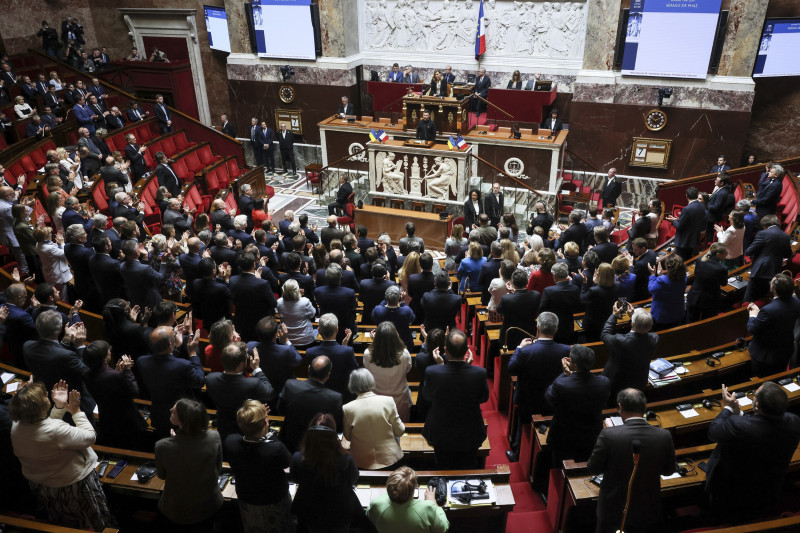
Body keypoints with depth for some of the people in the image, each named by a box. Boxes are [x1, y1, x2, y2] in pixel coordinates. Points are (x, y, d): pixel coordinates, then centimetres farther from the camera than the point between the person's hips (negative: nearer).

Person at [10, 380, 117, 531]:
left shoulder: (16, 426, -15)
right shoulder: (56, 430, -39)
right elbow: (89, 437, -23)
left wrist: (59, 407, -3)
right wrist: (76, 411, -16)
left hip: (39, 485, 8)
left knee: (61, 522, 34)